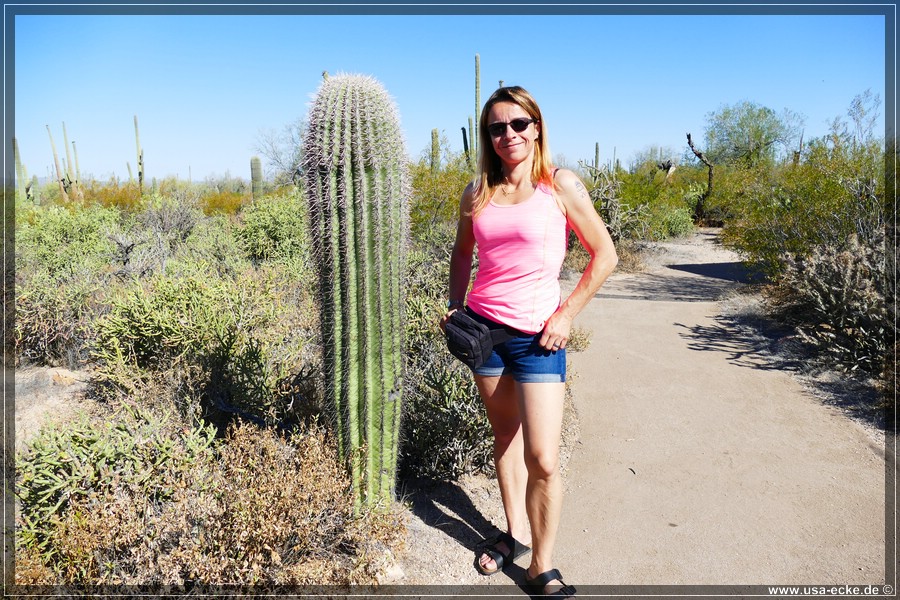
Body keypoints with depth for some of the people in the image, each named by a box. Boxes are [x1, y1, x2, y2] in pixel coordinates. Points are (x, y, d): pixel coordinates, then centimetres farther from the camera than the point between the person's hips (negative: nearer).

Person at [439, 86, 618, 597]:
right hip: (483, 328, 4)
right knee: (505, 436, 17)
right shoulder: (478, 193, 6)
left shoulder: (560, 185, -5)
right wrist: (455, 305, 8)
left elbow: (605, 256, -2)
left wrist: (567, 315, -7)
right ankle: (516, 533, 36)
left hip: (537, 336, -4)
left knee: (543, 459, -5)